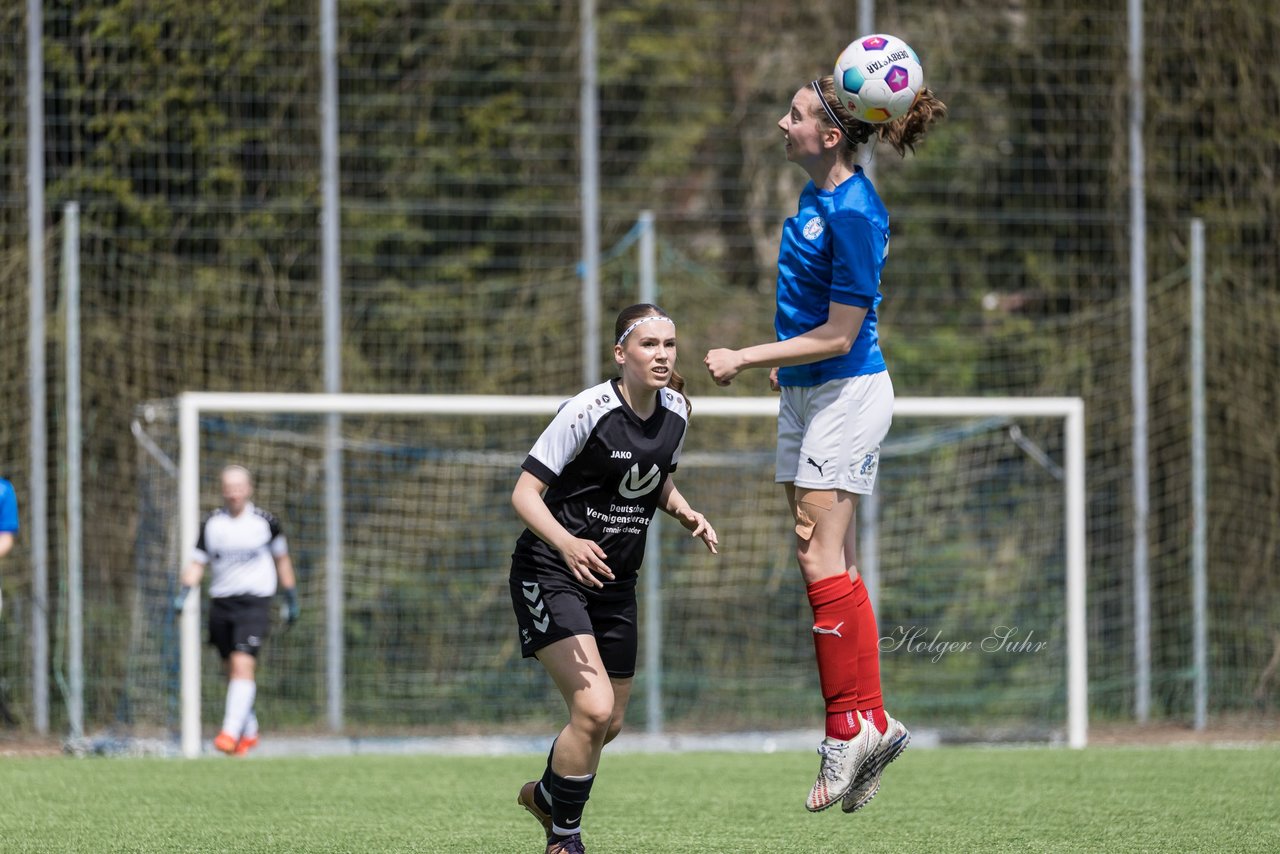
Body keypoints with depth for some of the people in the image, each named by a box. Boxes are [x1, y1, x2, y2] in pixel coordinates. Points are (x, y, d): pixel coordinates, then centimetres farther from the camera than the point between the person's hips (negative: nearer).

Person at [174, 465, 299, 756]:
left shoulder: (265, 522, 1)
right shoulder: (211, 524, 6)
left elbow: (282, 560, 13)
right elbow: (197, 563, 9)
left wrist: (291, 599, 16)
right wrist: (184, 593, -8)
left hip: (254, 603, -4)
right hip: (220, 602, 4)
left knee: (243, 665, -19)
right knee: (232, 670, 9)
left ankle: (231, 731, -25)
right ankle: (249, 732, 26)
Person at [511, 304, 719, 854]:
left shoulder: (675, 413, 0)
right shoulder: (588, 411, -21)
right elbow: (525, 493, -21)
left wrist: (687, 514, -1)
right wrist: (566, 542, -39)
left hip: (614, 582, 7)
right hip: (549, 575, -7)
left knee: (610, 724, 15)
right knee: (594, 707, -22)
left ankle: (545, 795, 46)